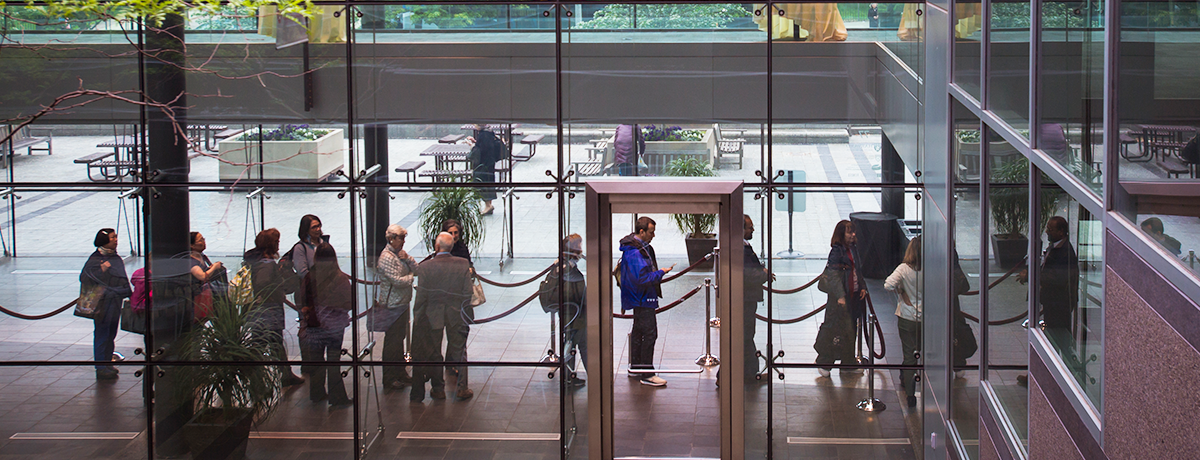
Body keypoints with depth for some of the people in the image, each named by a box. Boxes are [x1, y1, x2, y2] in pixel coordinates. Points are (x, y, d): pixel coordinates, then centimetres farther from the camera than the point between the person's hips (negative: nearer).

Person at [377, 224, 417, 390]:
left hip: (402, 303, 10)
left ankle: (401, 374, 27)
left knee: (400, 339, 17)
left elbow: (416, 268, 7)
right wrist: (414, 277, -10)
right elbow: (397, 280, -23)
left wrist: (407, 258, -10)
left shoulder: (400, 253, 12)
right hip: (392, 306, -10)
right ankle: (390, 379, 1)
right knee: (392, 342, -4)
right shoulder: (386, 257, -17)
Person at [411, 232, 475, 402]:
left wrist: (417, 318, -1)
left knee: (433, 353, 13)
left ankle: (438, 389, 20)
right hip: (456, 315, 1)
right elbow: (467, 293, -8)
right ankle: (462, 388, 15)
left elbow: (421, 296, -11)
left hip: (433, 316, -1)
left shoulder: (425, 267, -15)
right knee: (459, 351, 13)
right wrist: (465, 315, 3)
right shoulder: (463, 264, -10)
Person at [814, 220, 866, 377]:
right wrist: (840, 296, -25)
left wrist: (862, 287, 11)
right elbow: (833, 274, -20)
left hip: (853, 295, 8)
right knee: (837, 329, -6)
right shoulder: (837, 251, -15)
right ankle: (824, 363, 5)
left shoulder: (853, 248, 10)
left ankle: (848, 365, 22)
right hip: (841, 295, -8)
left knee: (851, 328, 13)